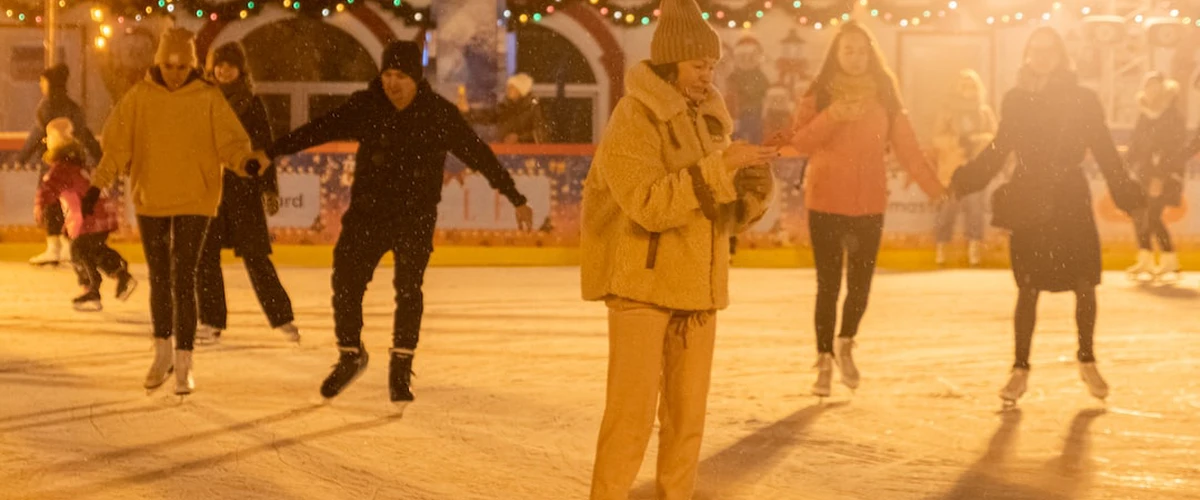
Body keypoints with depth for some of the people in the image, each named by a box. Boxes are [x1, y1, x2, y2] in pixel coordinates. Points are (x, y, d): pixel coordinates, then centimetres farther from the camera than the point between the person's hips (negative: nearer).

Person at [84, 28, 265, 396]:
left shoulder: (208, 98, -5)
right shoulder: (139, 97, 0)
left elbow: (230, 141, -10)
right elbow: (117, 146, 2)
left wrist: (247, 161, -31)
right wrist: (97, 185, -6)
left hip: (193, 202, -2)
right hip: (150, 200, 2)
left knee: (183, 280, -7)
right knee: (158, 279, 12)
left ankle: (184, 364, 0)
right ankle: (162, 354, 29)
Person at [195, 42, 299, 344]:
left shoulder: (252, 103, 0)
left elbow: (265, 147, -1)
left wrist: (270, 189, -7)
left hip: (243, 186, -3)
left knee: (255, 255, -2)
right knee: (205, 254, 1)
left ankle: (281, 317, 9)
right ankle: (211, 322, 10)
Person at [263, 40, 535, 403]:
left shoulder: (440, 114, -7)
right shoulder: (365, 107, -3)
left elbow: (480, 156, -2)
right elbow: (320, 130, -4)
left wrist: (517, 199, 1)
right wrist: (271, 152, -12)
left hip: (415, 216, -2)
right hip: (368, 211, 2)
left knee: (408, 287, -14)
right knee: (346, 281, -2)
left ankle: (401, 367, -1)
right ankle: (350, 356, 20)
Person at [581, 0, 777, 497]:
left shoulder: (708, 119, 10)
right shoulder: (633, 120, -13)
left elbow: (732, 214, 12)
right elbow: (650, 204, -25)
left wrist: (752, 185, -9)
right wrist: (723, 166, -26)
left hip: (697, 286, 7)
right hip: (643, 283, -7)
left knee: (687, 414, 11)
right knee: (632, 413, -8)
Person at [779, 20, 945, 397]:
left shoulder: (884, 96, 4)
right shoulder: (819, 94, -1)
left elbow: (907, 147, 0)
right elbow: (799, 143, -11)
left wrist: (935, 189, -8)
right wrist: (832, 116, -25)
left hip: (869, 206, 2)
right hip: (825, 203, -2)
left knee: (860, 285, 3)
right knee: (828, 285, -1)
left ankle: (846, 345, 30)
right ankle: (824, 361, 11)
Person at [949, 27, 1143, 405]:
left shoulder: (1083, 100, -2)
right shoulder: (1016, 100, 4)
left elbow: (1105, 152, -1)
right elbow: (998, 151, 9)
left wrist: (1127, 194, -10)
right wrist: (962, 182, 1)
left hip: (1071, 203, -1)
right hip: (1027, 207, 1)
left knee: (1085, 285, -2)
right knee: (1029, 289, 0)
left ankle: (1087, 360, 19)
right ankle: (1020, 369, 9)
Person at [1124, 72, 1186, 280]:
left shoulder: (1173, 115, -9)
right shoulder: (1145, 115, 12)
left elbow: (1174, 148, -16)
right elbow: (1135, 145, 14)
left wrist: (1160, 177, -21)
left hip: (1166, 174, -7)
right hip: (1146, 172, 7)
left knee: (1153, 216, -12)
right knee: (1138, 213, 1)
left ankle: (1169, 259, 1)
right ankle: (1145, 259, 9)